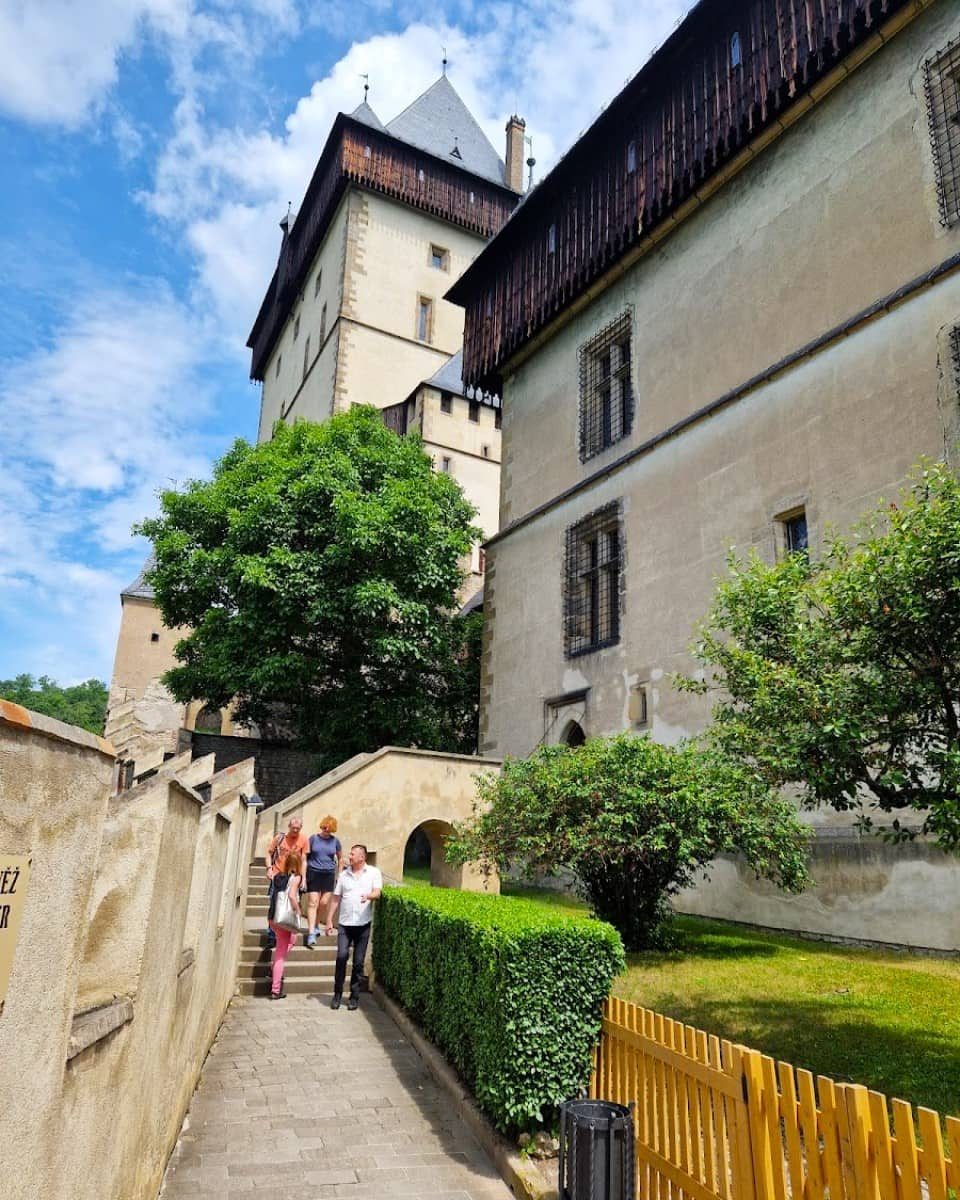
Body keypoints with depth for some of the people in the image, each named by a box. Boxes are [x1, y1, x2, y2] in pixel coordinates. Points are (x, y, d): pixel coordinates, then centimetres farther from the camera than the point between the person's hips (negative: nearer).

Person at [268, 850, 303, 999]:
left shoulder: (278, 876, 9)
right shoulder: (296, 877, -8)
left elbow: (273, 896, 4)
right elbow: (292, 895, -21)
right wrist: (298, 912, -10)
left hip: (273, 917, 6)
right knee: (281, 953, 2)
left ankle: (275, 971, 24)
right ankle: (276, 990, 7)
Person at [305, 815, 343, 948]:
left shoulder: (335, 840, 4)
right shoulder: (314, 838, 0)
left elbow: (340, 859, 14)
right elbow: (305, 856, 4)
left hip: (328, 874, 2)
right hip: (313, 872, -2)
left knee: (324, 902, -1)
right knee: (313, 902, -7)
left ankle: (316, 925, 23)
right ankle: (311, 933, -7)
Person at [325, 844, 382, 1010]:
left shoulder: (374, 873, 2)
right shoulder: (344, 875, 10)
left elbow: (377, 893, -9)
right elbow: (336, 899, 12)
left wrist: (369, 896, -32)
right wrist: (329, 920, 8)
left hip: (363, 924, -2)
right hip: (345, 923, 2)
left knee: (358, 962, 4)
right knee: (341, 956, -10)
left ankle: (354, 997, 16)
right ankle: (337, 994, 6)